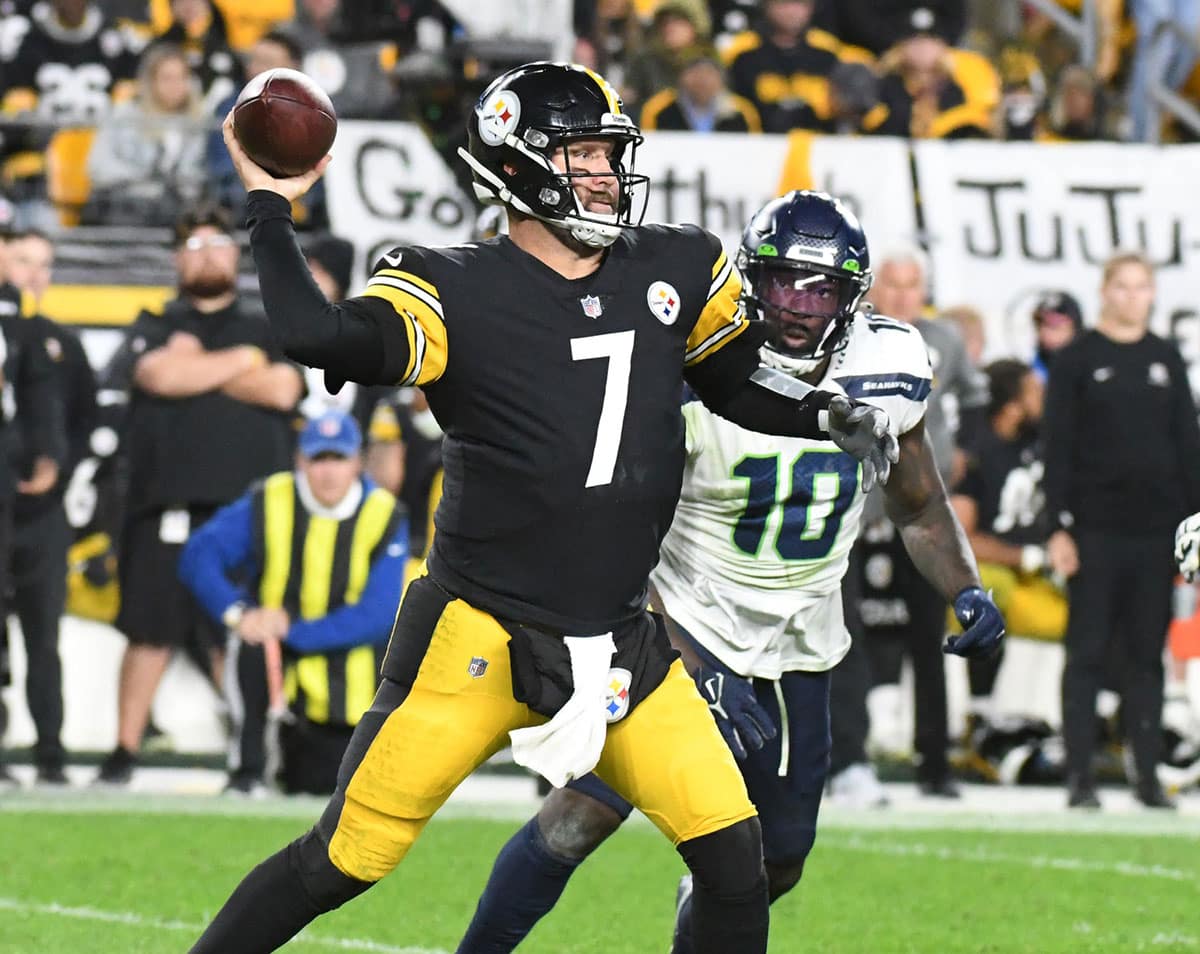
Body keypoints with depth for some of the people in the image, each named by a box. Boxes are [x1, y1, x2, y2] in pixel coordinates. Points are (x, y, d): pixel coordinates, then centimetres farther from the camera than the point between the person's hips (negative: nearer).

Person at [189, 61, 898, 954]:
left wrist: (833, 413, 7)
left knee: (732, 851, -3)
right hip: (480, 638, -5)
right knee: (348, 858, -3)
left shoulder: (677, 271, 7)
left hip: (618, 641, 5)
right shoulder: (456, 292, -9)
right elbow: (320, 338, -25)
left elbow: (736, 379, 24)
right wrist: (269, 208, -18)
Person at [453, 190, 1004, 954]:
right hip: (687, 629, -5)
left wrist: (968, 591, -6)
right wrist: (699, 674, -25)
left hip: (798, 650, 5)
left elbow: (921, 508, 13)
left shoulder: (889, 372, -6)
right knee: (580, 818, -16)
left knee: (775, 866, 8)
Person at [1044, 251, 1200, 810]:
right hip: (1096, 527, -3)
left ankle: (1147, 774, 9)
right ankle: (1080, 776, 2)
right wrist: (1059, 527, -9)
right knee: (1089, 652, -1)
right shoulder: (1077, 360, 1)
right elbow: (1058, 448, -2)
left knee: (1148, 653, 5)